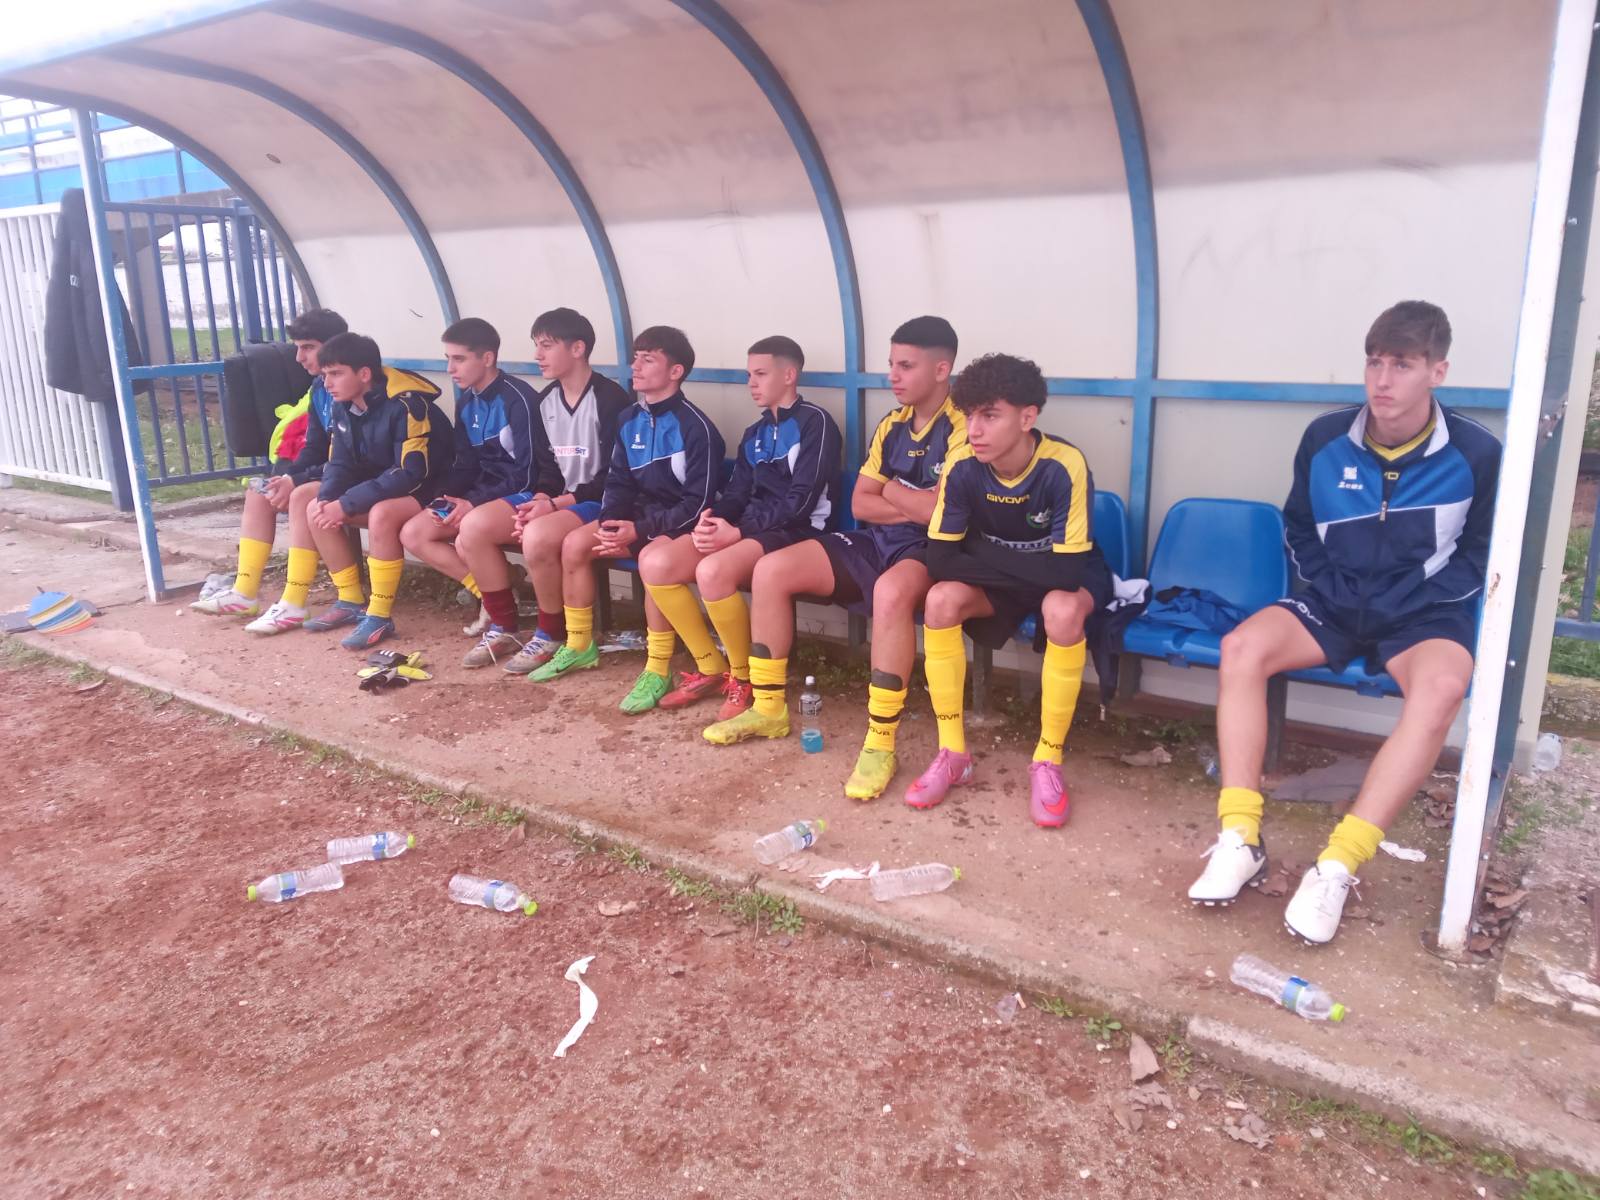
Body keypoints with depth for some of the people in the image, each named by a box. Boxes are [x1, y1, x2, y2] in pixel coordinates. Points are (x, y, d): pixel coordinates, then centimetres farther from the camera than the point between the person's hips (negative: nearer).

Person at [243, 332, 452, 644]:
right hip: (380, 488, 9)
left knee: (382, 515, -38)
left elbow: (412, 474, -30)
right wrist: (326, 499, -19)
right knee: (304, 498, -1)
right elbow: (341, 464, 4)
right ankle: (352, 601, 3)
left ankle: (379, 616, -22)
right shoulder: (344, 406, 1)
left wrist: (346, 504, -30)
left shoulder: (406, 405, -24)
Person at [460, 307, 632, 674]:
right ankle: (504, 627, 2)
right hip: (554, 500, 8)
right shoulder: (546, 400, 12)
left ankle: (552, 636, -14)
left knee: (538, 536, -36)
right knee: (473, 526, -10)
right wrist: (539, 500, -8)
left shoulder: (611, 399, -13)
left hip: (597, 503, -8)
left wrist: (556, 504, -21)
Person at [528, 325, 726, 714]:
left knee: (651, 557, -37)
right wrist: (611, 526, -11)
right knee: (575, 543, -8)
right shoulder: (630, 421, 6)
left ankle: (658, 670, -25)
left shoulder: (695, 427, -17)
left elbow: (697, 504, -20)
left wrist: (639, 531, -24)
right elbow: (619, 483, 10)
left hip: (681, 523, -8)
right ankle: (579, 646, 8)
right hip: (640, 517, 8)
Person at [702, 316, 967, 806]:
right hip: (878, 542, 8)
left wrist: (892, 493, -4)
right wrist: (917, 506, -8)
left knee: (892, 590, -43)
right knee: (772, 570, -6)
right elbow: (860, 504, 9)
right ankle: (768, 709, 5)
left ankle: (880, 745, -32)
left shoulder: (962, 427, -11)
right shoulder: (891, 426, 13)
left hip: (931, 550, -8)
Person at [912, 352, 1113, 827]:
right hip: (997, 577, 3)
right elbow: (940, 560, -17)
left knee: (1062, 609, -37)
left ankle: (1048, 759, -18)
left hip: (1070, 577, -3)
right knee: (940, 599, -26)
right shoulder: (963, 467, -19)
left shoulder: (1064, 466, -30)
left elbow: (1065, 569, -34)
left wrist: (980, 557, -28)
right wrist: (988, 563, -28)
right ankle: (953, 751, -12)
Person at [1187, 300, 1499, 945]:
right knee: (1242, 648, -25)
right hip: (1335, 603, 3)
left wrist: (1397, 605, -11)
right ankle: (1240, 840, -26)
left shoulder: (1477, 454, -8)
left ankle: (1337, 867, -35)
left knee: (1441, 687, -36)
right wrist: (1333, 592, -3)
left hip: (1424, 614, -2)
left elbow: (1480, 556, 1)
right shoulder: (1325, 438, -3)